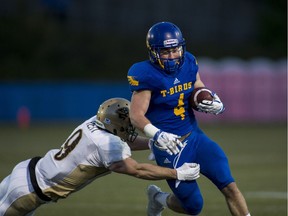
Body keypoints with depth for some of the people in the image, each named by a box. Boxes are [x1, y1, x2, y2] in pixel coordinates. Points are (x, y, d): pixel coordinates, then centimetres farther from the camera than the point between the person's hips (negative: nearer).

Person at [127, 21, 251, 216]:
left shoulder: (189, 64, 1)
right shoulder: (147, 75, -17)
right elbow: (136, 116, -20)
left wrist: (216, 105, -8)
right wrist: (158, 135, -36)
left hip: (195, 136, 5)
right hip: (170, 146, -5)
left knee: (230, 187, -9)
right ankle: (158, 199, 33)